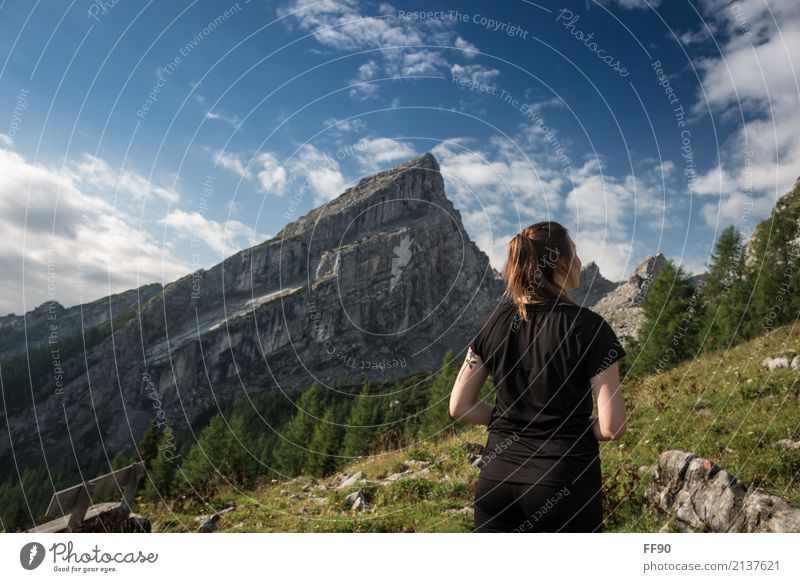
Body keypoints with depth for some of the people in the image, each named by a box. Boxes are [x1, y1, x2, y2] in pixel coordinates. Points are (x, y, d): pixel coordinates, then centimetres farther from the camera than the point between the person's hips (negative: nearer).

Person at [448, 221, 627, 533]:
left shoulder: (497, 321, -2)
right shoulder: (588, 326, -13)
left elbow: (460, 407, 2)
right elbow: (612, 427, -13)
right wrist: (575, 427, 7)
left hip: (496, 480, 4)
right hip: (565, 482, -4)